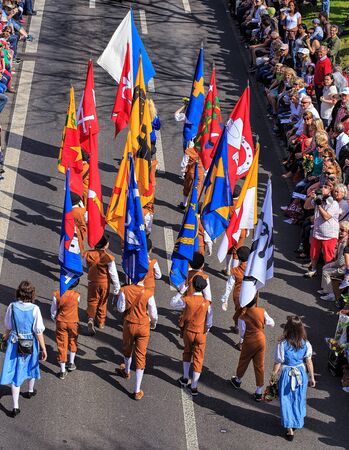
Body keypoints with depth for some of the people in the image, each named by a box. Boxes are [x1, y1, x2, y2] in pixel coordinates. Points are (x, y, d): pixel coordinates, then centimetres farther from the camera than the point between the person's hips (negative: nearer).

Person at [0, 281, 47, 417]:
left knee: (15, 372, 7)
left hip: (15, 344, 0)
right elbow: (38, 332, -16)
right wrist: (43, 349, -6)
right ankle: (30, 390, 53)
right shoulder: (34, 309, -20)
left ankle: (16, 406, 4)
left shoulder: (12, 307, -14)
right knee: (31, 365, 27)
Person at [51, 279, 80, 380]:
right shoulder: (77, 296, -19)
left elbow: (53, 311, -6)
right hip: (73, 322, 0)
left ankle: (63, 371, 11)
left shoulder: (57, 294, -18)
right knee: (72, 341, 26)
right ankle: (71, 363, 38)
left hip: (61, 322, 0)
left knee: (61, 345, 8)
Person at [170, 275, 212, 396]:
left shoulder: (186, 300, -19)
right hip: (201, 333, -1)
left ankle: (185, 378, 31)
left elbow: (172, 303, -1)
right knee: (198, 359, 9)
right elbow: (209, 321, -6)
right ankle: (194, 387, 12)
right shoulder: (207, 303, -16)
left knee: (187, 352, 28)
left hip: (188, 331, 1)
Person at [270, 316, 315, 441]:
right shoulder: (306, 344, -12)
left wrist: (273, 376, 1)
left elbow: (278, 363, -13)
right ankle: (297, 422, 40)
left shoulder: (282, 345, -21)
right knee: (299, 399, 22)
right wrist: (312, 377, 10)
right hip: (301, 374, 3)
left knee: (287, 401, 11)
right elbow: (309, 362, -3)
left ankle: (290, 429, 15)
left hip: (286, 374, -3)